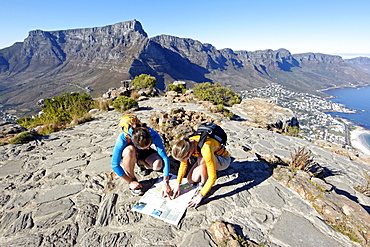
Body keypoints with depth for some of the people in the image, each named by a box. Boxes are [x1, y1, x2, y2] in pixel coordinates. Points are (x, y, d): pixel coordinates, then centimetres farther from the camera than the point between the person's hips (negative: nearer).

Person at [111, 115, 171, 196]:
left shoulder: (153, 134, -33)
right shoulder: (123, 138, -37)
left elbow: (165, 157, -32)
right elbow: (114, 165, -28)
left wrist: (165, 182, -35)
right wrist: (130, 182, -23)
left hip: (143, 153, 2)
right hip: (126, 154, -1)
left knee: (158, 165, -28)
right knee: (130, 150, -39)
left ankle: (141, 162, 7)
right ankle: (132, 179, -13)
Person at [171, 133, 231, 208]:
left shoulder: (205, 149, -41)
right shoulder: (185, 144, -22)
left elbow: (213, 177, -35)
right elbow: (183, 165, -5)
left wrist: (200, 195, -32)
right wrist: (177, 183, -8)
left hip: (223, 160, -6)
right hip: (205, 159, 6)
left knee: (201, 159, -36)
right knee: (190, 180, -9)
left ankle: (203, 184, -11)